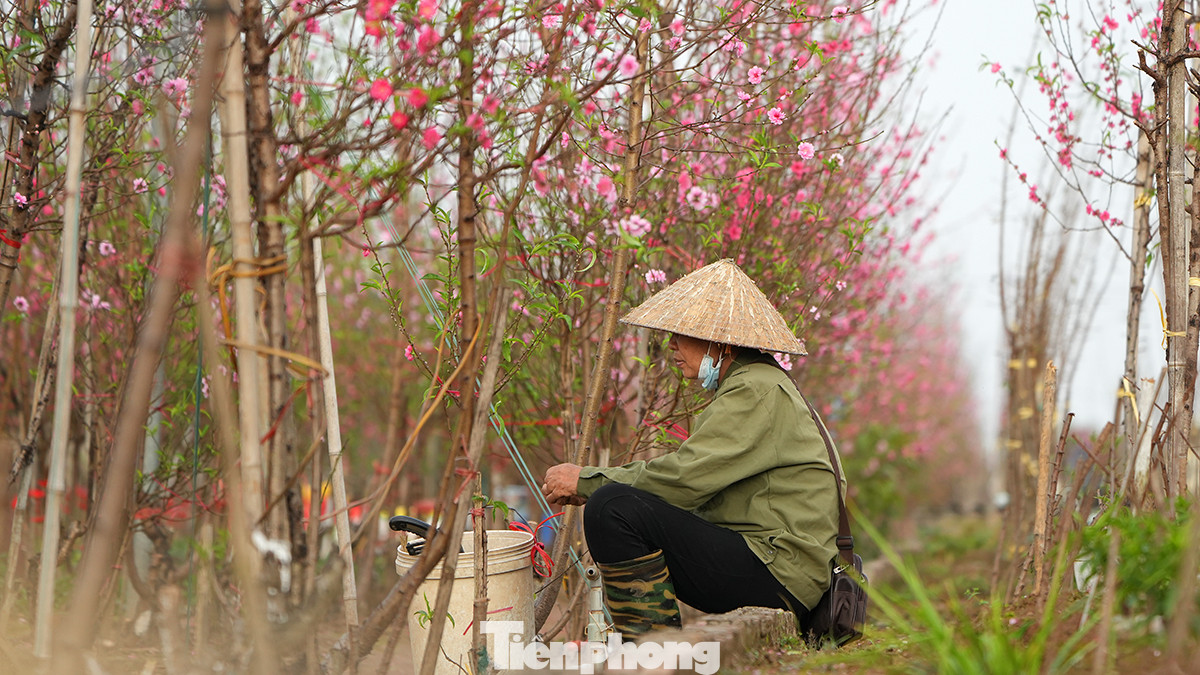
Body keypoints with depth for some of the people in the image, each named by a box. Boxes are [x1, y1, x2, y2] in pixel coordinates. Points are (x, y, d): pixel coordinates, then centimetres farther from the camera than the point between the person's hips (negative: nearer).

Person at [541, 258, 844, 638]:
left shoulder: (757, 391, -13)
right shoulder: (751, 385, 20)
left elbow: (684, 478, -20)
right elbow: (689, 467, 18)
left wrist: (586, 482, -9)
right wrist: (590, 483, 6)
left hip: (777, 576, -11)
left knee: (612, 507, -20)